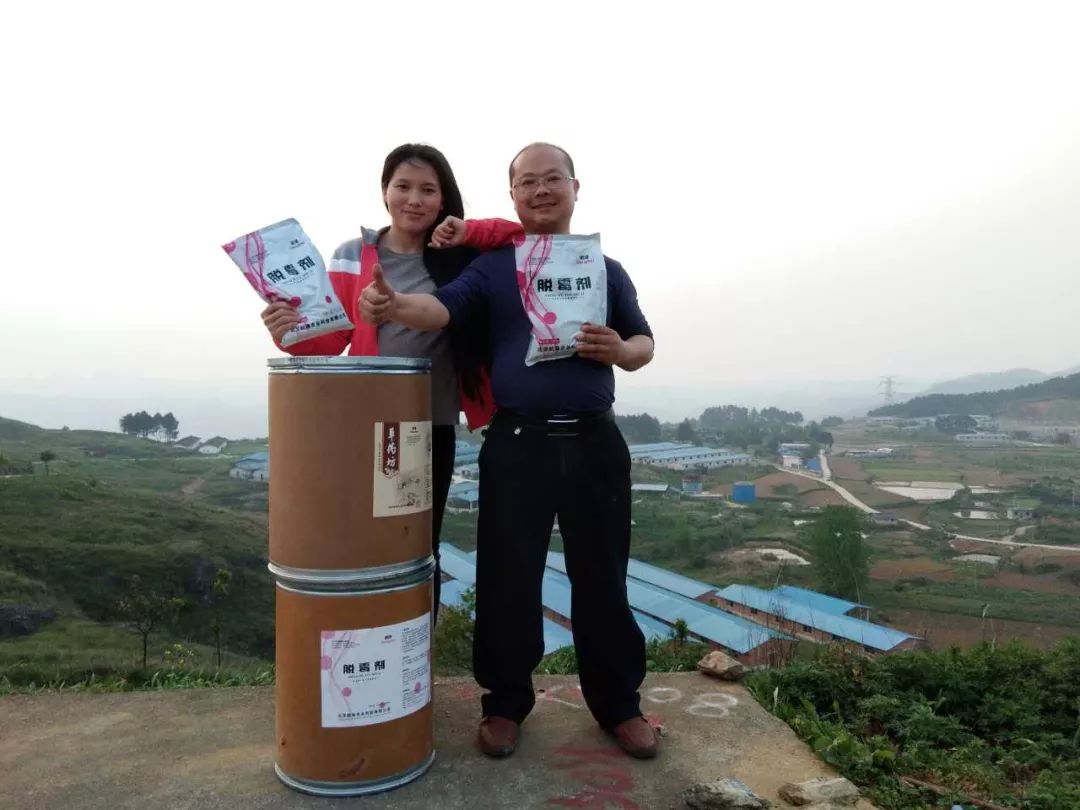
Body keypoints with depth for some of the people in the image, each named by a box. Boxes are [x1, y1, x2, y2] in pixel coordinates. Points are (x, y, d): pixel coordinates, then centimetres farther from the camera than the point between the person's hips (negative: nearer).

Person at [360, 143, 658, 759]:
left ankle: (619, 704, 25)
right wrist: (395, 304, -32)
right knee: (509, 577, 5)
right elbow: (443, 309, -10)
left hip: (594, 441, 1)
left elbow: (644, 343, 13)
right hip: (516, 442, -1)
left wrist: (620, 350, -11)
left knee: (602, 576, 9)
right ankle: (506, 703, 24)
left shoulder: (606, 269, 13)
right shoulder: (491, 266, 7)